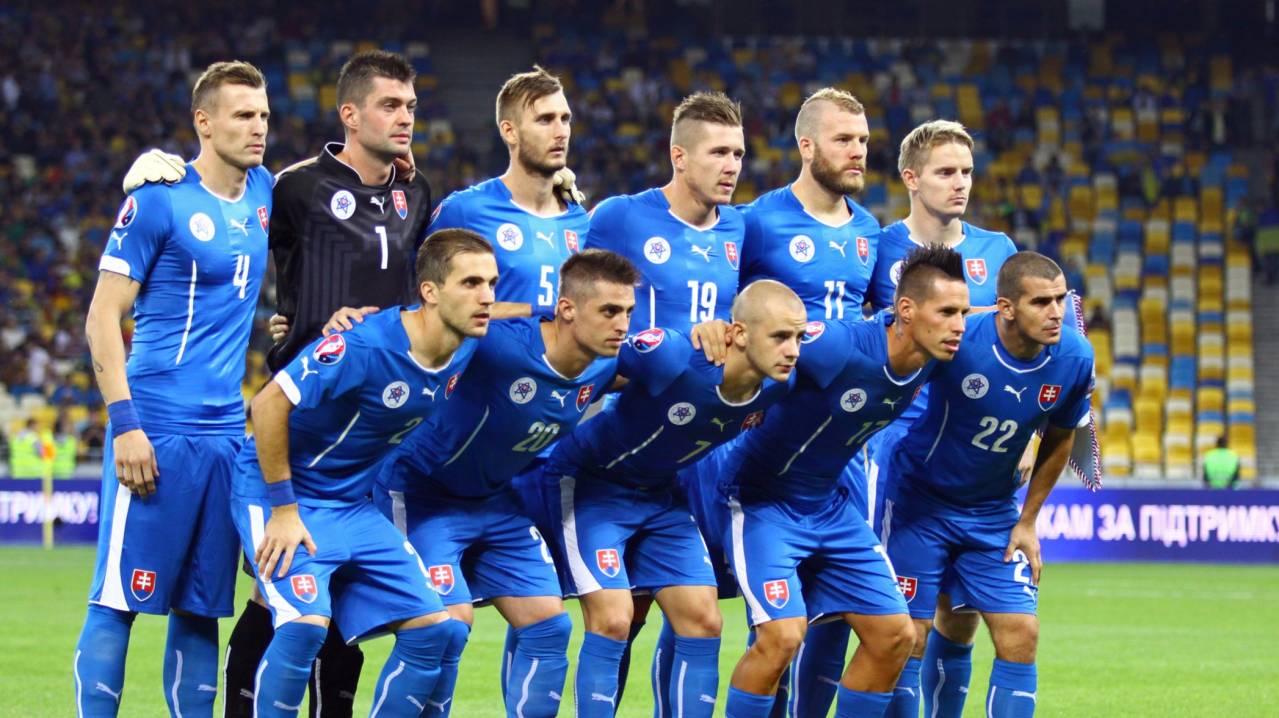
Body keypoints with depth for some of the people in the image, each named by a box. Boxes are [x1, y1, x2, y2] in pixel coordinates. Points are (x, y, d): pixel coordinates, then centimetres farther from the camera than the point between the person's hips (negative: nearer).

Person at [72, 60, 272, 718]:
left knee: (202, 607, 9)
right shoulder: (160, 200, -7)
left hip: (226, 433, 6)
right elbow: (103, 318, -7)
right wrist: (124, 422, -16)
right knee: (120, 600, -6)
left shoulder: (262, 192, 11)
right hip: (158, 429, -6)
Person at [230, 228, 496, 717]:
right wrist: (283, 508, -19)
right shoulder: (365, 346, -27)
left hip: (354, 507, 8)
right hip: (282, 493, -8)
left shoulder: (464, 351, -4)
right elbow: (270, 403, -23)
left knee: (435, 629, -1)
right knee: (306, 624, -27)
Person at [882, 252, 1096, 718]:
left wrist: (1028, 521, 6)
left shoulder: (1074, 359, -14)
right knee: (908, 638, -6)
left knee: (1020, 637, -5)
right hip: (919, 501, -4)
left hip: (995, 513, 4)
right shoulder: (957, 341, -28)